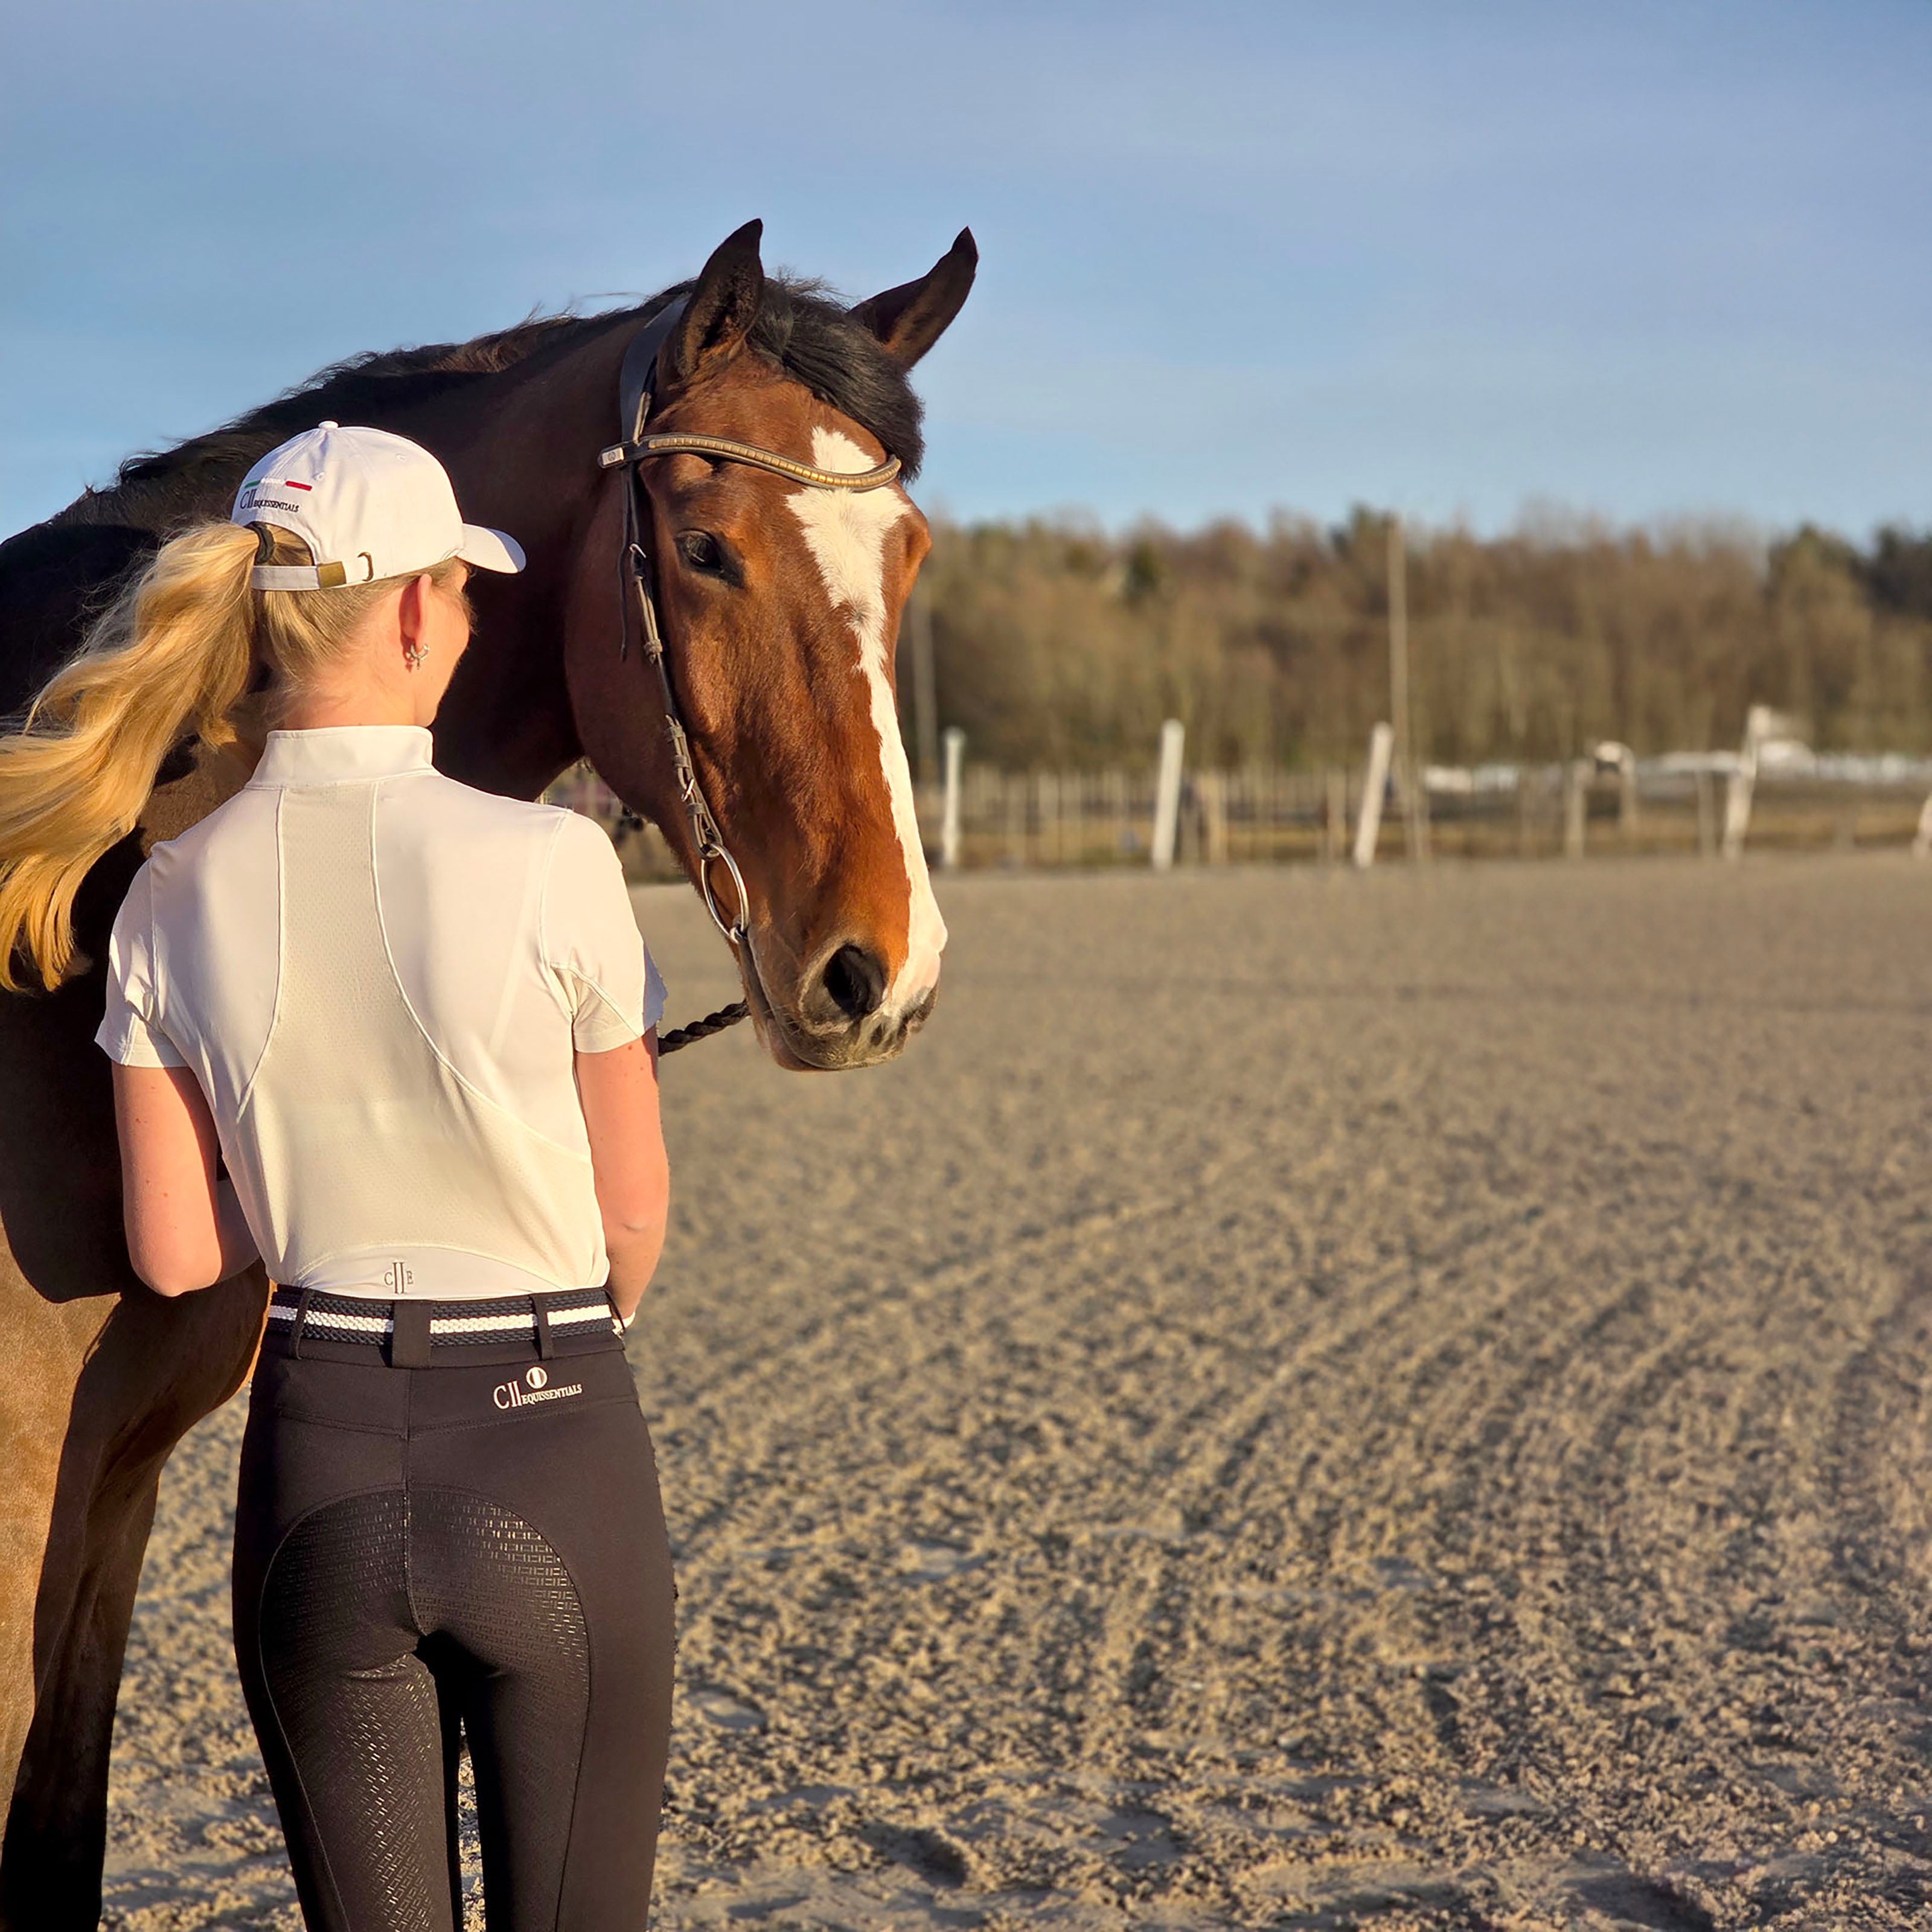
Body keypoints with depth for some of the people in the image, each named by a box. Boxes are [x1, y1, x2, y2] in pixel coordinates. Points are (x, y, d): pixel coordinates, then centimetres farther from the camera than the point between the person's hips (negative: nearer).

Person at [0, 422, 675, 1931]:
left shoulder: (175, 900, -4)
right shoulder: (550, 864, -15)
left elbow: (177, 1253, 0)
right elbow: (635, 1212, -3)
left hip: (317, 1463, 3)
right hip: (554, 1447, -3)